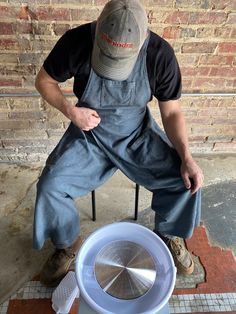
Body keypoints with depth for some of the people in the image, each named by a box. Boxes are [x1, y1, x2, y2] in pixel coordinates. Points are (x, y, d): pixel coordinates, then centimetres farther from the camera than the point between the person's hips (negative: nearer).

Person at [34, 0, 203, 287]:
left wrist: (186, 158, -20)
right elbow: (44, 81, -1)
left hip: (139, 134, 1)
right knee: (50, 186, -19)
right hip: (89, 132, 0)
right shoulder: (76, 42, -16)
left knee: (186, 180, -13)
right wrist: (70, 110, -19)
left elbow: (171, 112, -8)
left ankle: (168, 234, 20)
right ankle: (67, 244, 15)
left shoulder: (160, 54, -16)